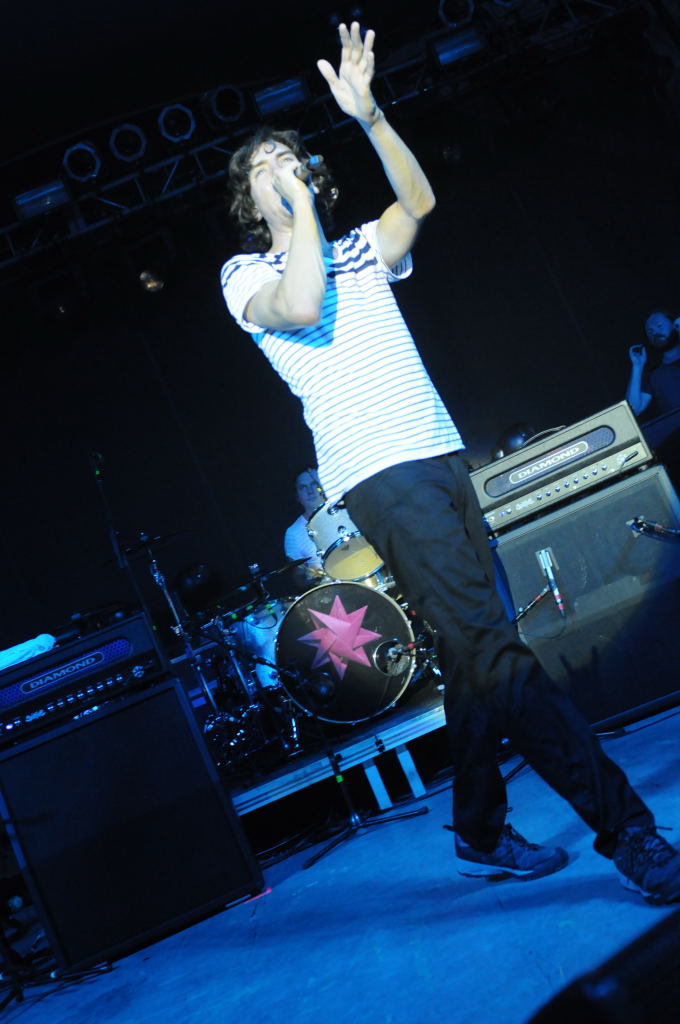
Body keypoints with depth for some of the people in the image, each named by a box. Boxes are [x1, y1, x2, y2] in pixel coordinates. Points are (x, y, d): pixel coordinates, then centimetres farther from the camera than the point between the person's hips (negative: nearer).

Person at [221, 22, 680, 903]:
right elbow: (301, 308, -14)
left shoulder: (357, 252, 24)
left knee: (474, 652, 8)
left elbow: (418, 200, 10)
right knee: (491, 649, -16)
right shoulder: (248, 274, 7)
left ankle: (480, 833, 23)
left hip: (443, 458, 7)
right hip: (379, 474, -7)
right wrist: (299, 206, -4)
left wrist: (365, 114, 4)